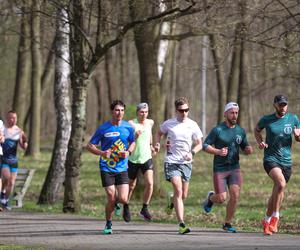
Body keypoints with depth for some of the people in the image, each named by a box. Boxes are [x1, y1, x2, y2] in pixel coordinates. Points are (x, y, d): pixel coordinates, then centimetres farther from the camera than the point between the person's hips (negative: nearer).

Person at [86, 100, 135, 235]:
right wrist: (102, 153, -19)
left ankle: (124, 205, 28)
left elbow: (132, 142, 18)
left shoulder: (128, 127, 1)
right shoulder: (103, 128, -6)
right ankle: (108, 225, 19)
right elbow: (90, 146, 0)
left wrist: (128, 152, -4)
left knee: (123, 199, -11)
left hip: (122, 168, 1)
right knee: (111, 199, -6)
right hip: (106, 169, -1)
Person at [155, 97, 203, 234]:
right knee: (178, 190, -18)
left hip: (186, 162, 3)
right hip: (171, 161, -3)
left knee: (183, 195, 11)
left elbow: (199, 144, 7)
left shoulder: (192, 125, 2)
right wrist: (158, 144, 1)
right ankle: (182, 224, -21)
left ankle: (172, 203, 49)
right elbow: (159, 133, 21)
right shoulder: (169, 124, 0)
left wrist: (192, 152, -12)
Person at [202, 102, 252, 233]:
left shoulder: (241, 131, 6)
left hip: (234, 168, 4)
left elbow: (245, 148, 16)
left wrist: (248, 150, -8)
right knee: (221, 198, -7)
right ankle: (211, 198, 31)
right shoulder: (217, 130, -9)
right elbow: (205, 146, -7)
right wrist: (218, 151, -23)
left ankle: (227, 224, 6)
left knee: (235, 196, -10)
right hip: (219, 169, -4)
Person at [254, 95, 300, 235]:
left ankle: (267, 221, 30)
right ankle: (275, 217, -18)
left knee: (276, 193, 11)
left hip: (286, 161, 4)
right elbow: (257, 130, 19)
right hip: (271, 159, -4)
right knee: (281, 183, -29)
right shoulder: (266, 120, -1)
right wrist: (260, 142, 0)